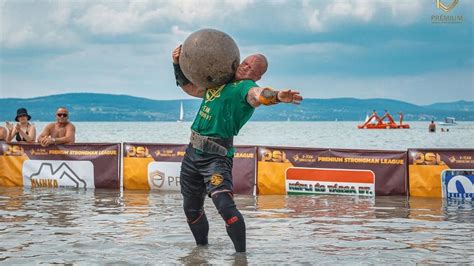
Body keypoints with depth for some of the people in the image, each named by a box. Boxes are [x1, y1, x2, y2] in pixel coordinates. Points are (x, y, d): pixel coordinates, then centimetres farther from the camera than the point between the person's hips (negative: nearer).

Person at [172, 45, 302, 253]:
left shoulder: (246, 87, -7)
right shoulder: (218, 83, 16)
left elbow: (260, 95, -30)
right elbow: (189, 87, 31)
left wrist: (278, 96, -52)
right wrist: (178, 64, 17)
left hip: (216, 156, -8)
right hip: (193, 152, 8)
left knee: (225, 206, -26)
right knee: (191, 209, 19)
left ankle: (241, 252, -14)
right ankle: (202, 247, 40)